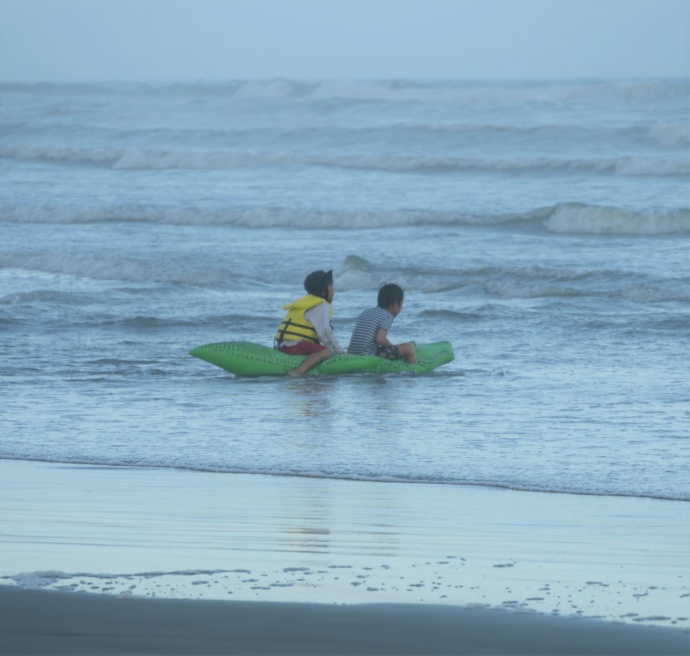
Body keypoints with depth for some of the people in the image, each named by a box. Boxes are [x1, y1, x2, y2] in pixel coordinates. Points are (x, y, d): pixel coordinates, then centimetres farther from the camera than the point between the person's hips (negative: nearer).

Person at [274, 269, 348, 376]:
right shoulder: (322, 306, -5)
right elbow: (325, 333, -14)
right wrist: (340, 351, -6)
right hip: (295, 345, -10)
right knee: (326, 352, -26)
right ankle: (299, 371, -40)